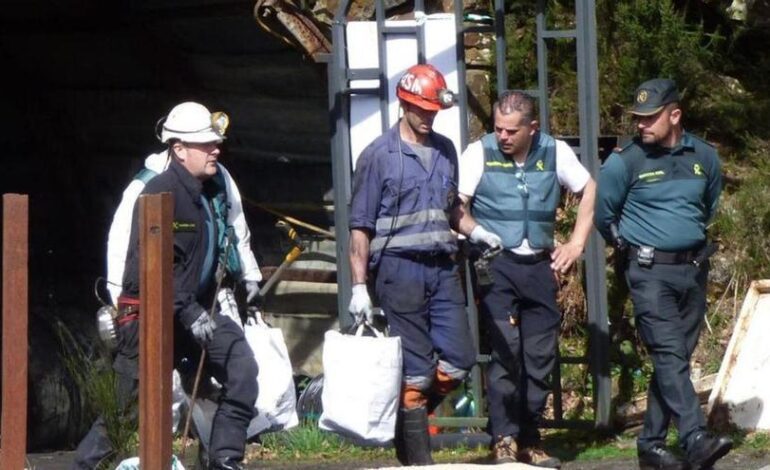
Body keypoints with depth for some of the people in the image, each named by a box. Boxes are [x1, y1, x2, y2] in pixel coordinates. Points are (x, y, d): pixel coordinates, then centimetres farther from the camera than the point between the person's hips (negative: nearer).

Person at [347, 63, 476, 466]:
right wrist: (359, 285, -7)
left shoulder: (445, 150, 13)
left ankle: (405, 419, 22)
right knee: (415, 372, -3)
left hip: (442, 267, 5)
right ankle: (418, 459, 4)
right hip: (400, 268, -5)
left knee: (458, 361, 1)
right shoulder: (379, 155, -2)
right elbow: (360, 226, -3)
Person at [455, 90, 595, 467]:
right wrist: (475, 230, -26)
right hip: (496, 265, -3)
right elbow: (456, 206, -6)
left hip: (540, 266, 3)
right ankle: (503, 440, -10)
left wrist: (576, 244, 8)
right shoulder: (479, 153, -3)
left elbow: (590, 191, 14)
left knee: (540, 357, 6)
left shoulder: (555, 152, 3)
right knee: (505, 350, -14)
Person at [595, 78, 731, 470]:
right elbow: (604, 215, 7)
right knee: (670, 356, -17)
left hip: (694, 270, 5)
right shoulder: (625, 162, -7)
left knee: (676, 358, 7)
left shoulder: (704, 157, 5)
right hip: (650, 272, -5)